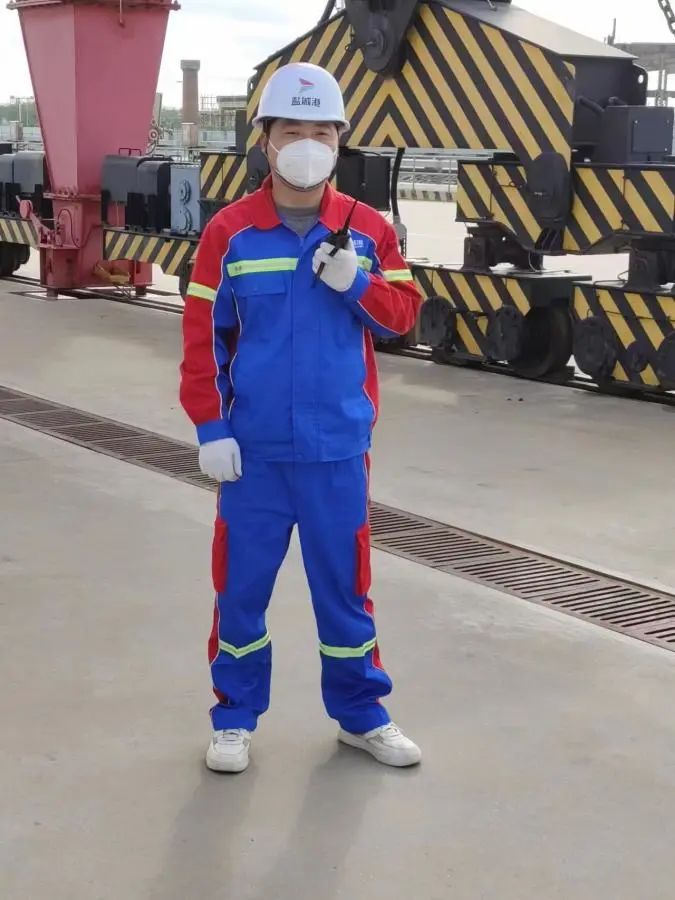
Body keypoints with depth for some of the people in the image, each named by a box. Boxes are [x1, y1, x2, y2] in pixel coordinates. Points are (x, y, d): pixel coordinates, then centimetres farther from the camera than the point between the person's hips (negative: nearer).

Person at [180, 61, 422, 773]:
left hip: (338, 447, 1)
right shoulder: (229, 231, -3)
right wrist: (210, 430, -7)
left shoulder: (368, 229, 1)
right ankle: (235, 718, 25)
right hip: (253, 446, -1)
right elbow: (203, 336, -3)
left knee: (344, 584, 12)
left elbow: (402, 315, 3)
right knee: (242, 584, 9)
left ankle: (362, 715, 27)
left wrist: (355, 283, -16)